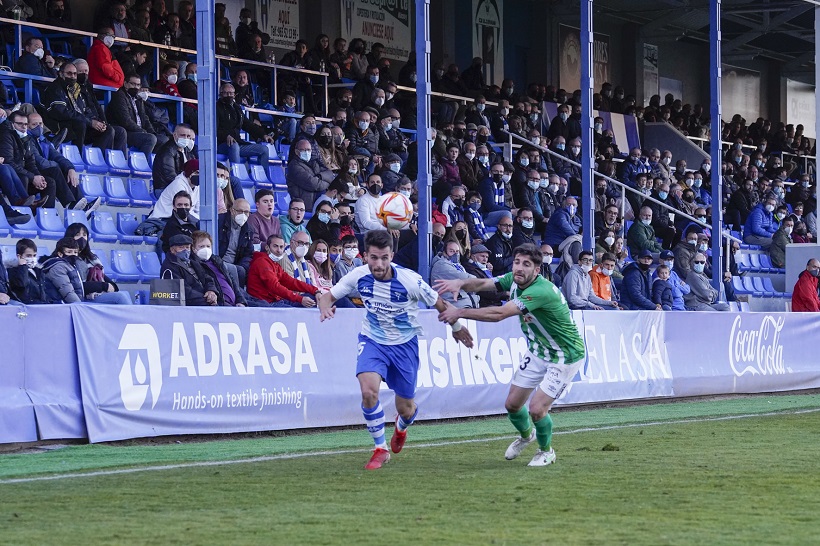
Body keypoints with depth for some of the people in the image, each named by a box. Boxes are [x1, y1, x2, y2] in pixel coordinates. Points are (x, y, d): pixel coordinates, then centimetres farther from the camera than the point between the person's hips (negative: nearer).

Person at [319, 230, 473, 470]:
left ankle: (401, 427, 49)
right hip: (373, 340, 1)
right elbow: (328, 296, -5)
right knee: (368, 391, -25)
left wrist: (457, 328, 8)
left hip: (405, 344, -1)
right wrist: (325, 307, -29)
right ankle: (381, 449, -4)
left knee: (405, 409, 8)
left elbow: (440, 305, -8)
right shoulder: (359, 276, -17)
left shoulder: (410, 280, -24)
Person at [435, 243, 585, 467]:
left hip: (564, 357, -8)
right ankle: (526, 434, 43)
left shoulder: (541, 291, -35)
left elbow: (499, 314, -39)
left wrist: (460, 313, -35)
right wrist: (460, 283, -35)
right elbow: (482, 284, -12)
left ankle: (546, 451, 16)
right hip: (537, 351, 8)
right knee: (512, 404, 9)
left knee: (537, 408, -14)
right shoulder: (514, 280, -9)